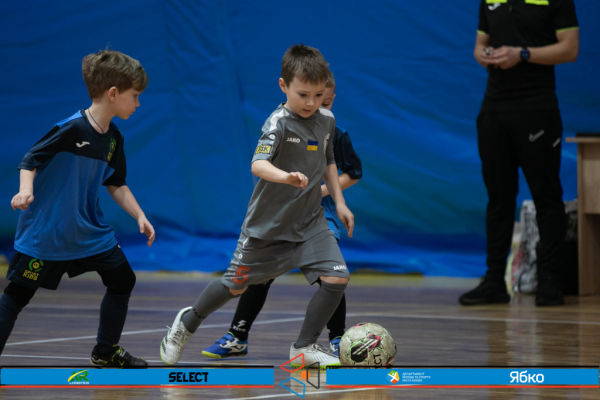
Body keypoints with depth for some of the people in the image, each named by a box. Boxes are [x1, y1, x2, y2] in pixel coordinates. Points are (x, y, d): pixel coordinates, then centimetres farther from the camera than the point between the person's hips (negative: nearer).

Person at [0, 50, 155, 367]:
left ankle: (106, 353, 26)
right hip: (43, 232, -8)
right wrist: (26, 189, -33)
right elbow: (30, 159, -16)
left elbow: (116, 185, 14)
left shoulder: (113, 138, 4)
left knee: (122, 280, 9)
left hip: (88, 230, 8)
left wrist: (140, 216, 6)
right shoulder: (71, 129, -20)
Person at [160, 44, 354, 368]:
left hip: (309, 221, 5)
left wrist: (339, 202, 13)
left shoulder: (327, 120, -1)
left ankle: (305, 346, 5)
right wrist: (286, 177, -56)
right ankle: (189, 322, 39)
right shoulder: (279, 123, -21)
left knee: (336, 278, -14)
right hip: (268, 222, -5)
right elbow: (258, 164, -37)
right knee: (236, 285, 10)